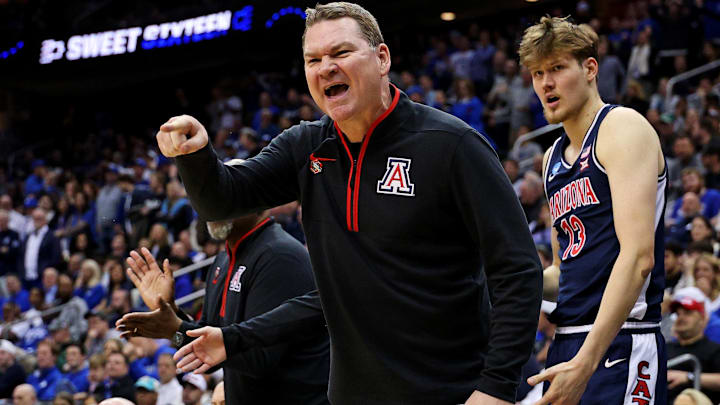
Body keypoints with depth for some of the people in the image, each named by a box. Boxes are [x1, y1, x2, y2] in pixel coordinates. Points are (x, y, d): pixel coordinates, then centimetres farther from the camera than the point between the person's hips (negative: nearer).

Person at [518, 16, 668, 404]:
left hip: (617, 347, -8)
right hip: (566, 343, 8)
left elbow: (638, 256, -17)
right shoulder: (553, 158, 19)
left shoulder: (622, 127, -6)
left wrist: (586, 361, -24)